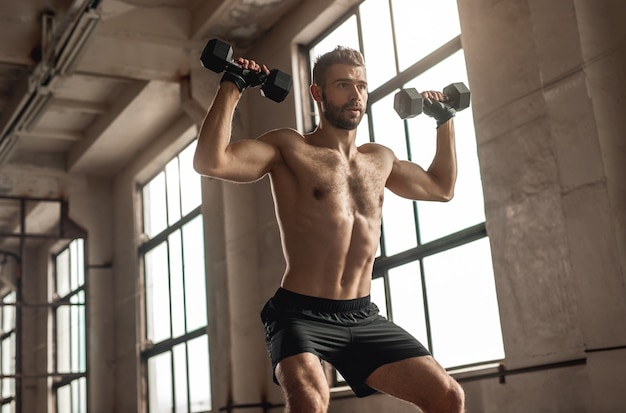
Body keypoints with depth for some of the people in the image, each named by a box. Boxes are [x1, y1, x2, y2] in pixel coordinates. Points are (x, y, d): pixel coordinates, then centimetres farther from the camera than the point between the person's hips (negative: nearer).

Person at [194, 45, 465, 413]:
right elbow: (210, 162, -19)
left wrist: (446, 118, 29)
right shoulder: (290, 148, -3)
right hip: (302, 315, -6)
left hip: (364, 318, 6)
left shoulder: (379, 159, 15)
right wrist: (232, 86, -14)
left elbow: (442, 188, 32)